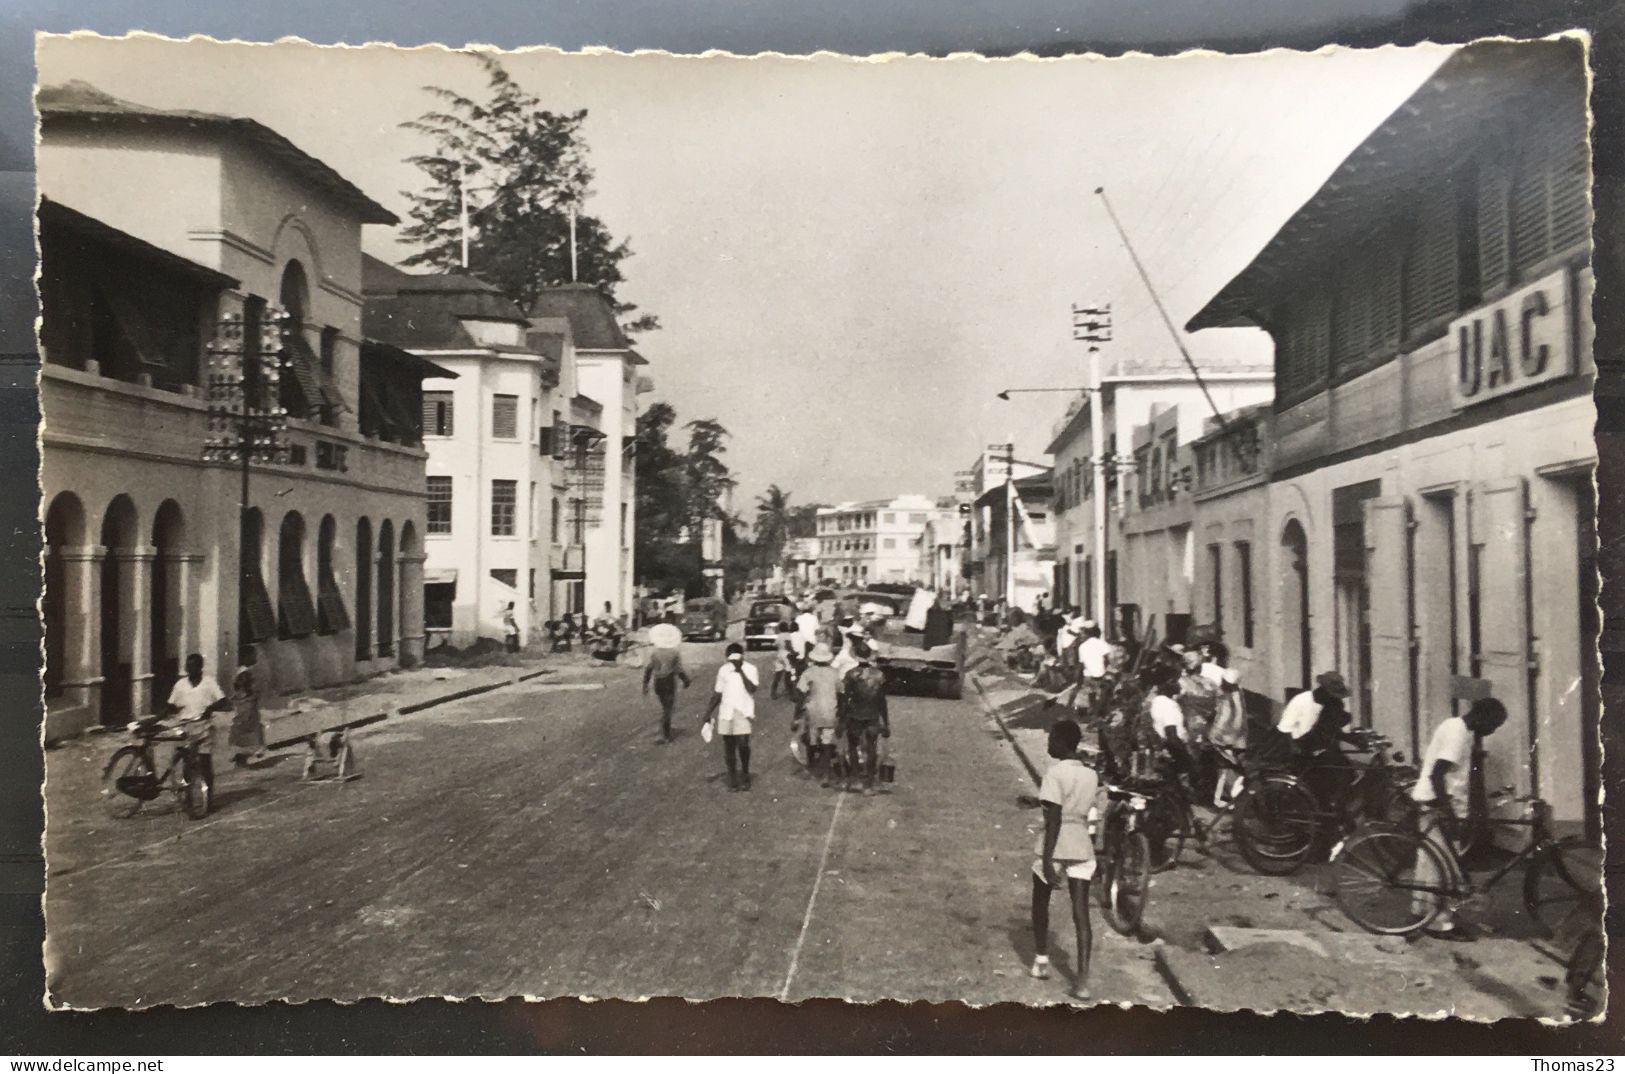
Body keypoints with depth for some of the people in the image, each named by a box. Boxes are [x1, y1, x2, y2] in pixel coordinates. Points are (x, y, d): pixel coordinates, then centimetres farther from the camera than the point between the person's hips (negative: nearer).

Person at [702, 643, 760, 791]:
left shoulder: (750, 669, -3)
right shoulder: (723, 670, 7)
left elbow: (752, 689, -18)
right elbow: (717, 694, 13)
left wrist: (740, 671, -18)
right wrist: (708, 714, 11)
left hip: (743, 712, -3)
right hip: (726, 713, 3)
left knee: (743, 744, -15)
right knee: (729, 746, 5)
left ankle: (745, 774, 7)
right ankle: (733, 778, 17)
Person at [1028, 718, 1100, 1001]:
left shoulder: (1056, 773, -13)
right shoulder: (1091, 774, 7)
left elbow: (1054, 819, -18)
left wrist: (1047, 859, -18)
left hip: (1056, 847, -5)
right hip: (1082, 848, 5)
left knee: (1040, 903, 19)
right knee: (1081, 914, 1)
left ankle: (1041, 960, 30)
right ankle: (1082, 980, -7)